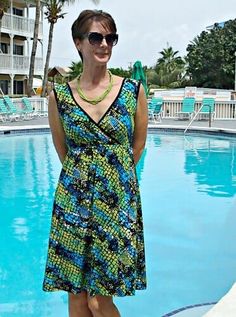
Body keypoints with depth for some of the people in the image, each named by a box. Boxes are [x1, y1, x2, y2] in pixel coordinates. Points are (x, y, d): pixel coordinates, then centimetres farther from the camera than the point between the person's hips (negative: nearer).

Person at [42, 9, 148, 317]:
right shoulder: (59, 95, 0)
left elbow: (137, 146, 9)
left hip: (119, 199, -1)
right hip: (74, 200, 1)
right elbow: (63, 151, 12)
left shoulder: (133, 90, -2)